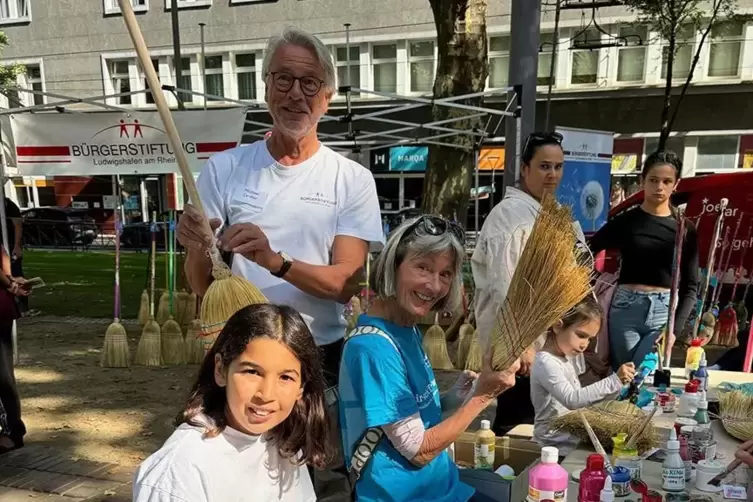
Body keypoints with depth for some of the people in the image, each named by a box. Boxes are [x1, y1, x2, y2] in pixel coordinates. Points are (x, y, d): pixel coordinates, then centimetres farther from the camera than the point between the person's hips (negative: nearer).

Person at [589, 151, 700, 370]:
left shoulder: (685, 229, 6)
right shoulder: (625, 221, 1)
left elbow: (691, 286, 7)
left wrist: (676, 328, -3)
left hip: (664, 312, 1)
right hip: (625, 309, 0)